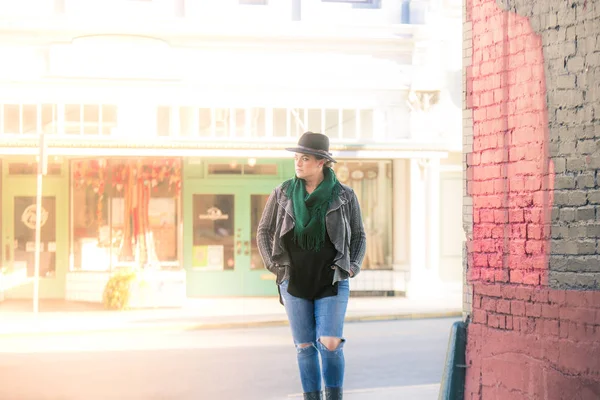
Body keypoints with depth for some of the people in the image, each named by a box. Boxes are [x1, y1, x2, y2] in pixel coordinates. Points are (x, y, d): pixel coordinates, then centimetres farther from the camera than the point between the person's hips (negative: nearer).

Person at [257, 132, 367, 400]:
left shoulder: (344, 196, -3)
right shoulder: (282, 194, -1)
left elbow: (358, 236, 7)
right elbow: (264, 232, 9)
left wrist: (352, 267, -7)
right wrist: (273, 265, -4)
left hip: (331, 282, -1)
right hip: (295, 281, 2)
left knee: (330, 344, -13)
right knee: (305, 346, 3)